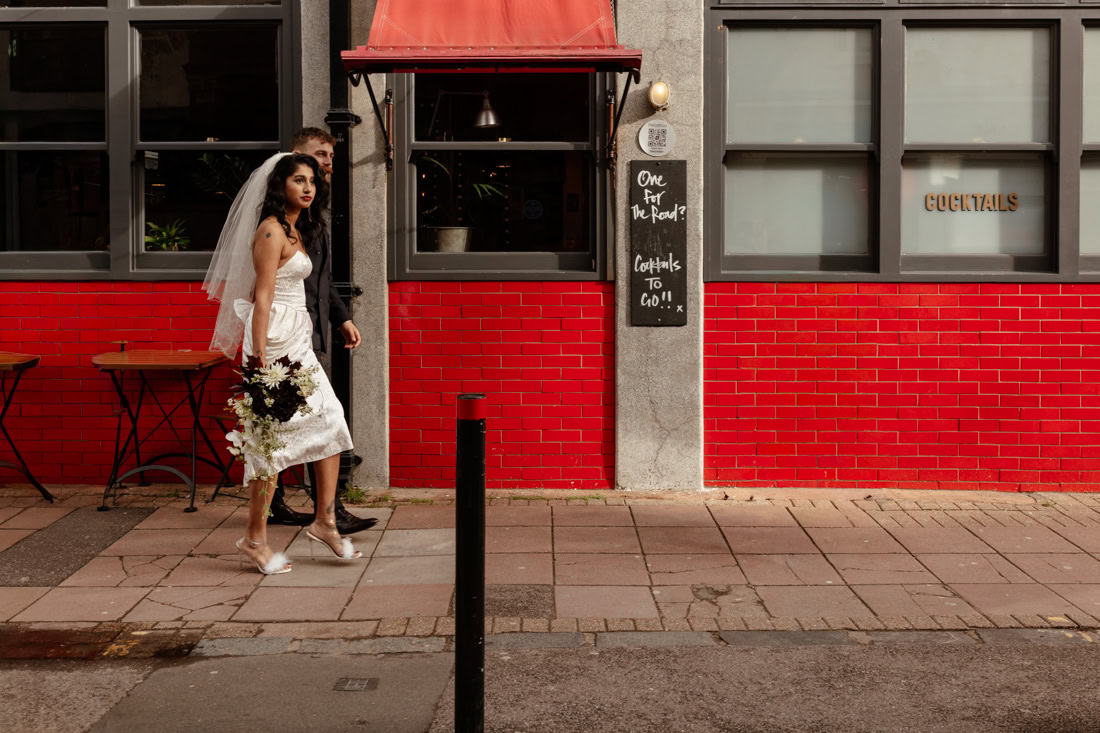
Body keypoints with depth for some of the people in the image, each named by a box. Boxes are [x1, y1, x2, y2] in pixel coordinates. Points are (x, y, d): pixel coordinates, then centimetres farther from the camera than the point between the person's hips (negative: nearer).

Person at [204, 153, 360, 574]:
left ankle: (324, 522, 16)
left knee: (329, 421, 8)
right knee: (273, 437, -5)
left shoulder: (294, 230, 16)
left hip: (297, 342, 10)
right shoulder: (271, 231, -12)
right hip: (274, 339, -10)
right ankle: (255, 539, 5)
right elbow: (262, 298, -18)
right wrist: (260, 360, -22)